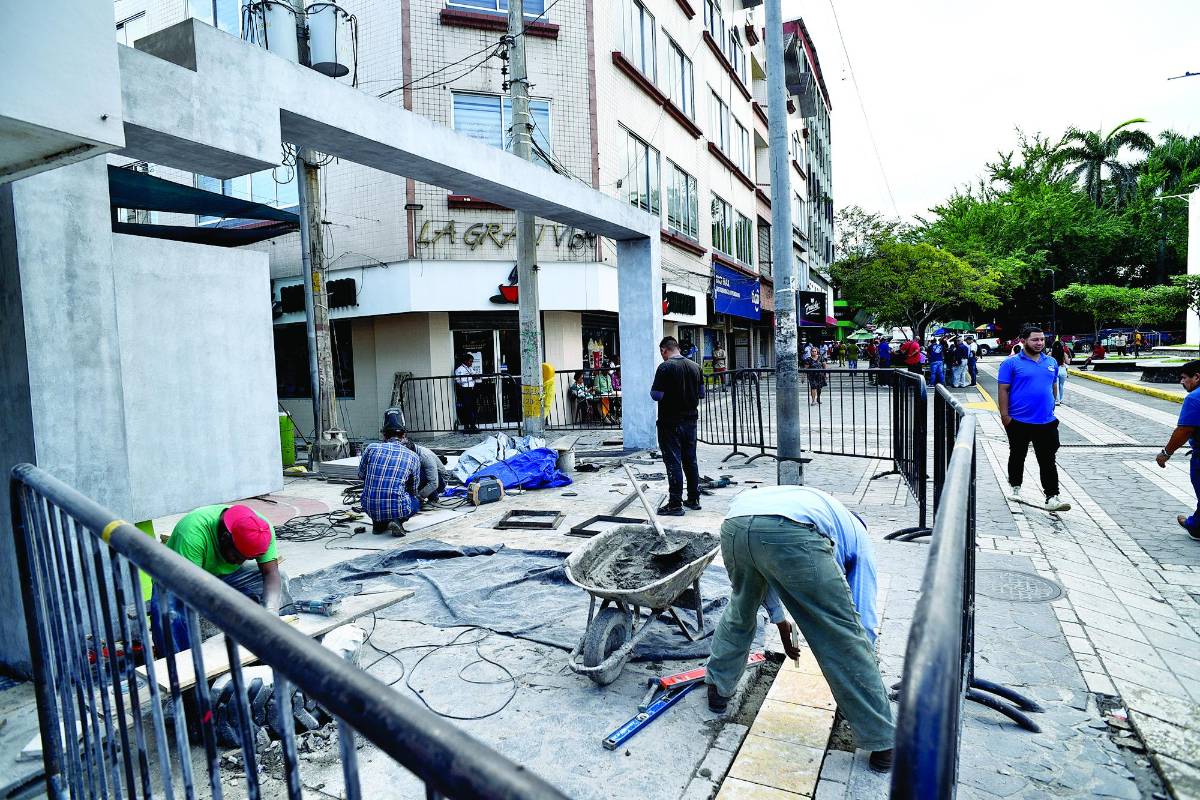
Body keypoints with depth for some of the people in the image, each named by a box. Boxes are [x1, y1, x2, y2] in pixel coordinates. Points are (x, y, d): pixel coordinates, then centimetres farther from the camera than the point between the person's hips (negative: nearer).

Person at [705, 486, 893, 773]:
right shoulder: (858, 536, 34)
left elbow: (762, 579, 55)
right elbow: (864, 618, 29)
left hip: (733, 523, 5)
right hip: (791, 533, -5)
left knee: (740, 610, 33)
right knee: (843, 633, 13)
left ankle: (718, 688, 48)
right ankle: (882, 743, 26)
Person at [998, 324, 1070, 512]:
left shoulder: (1051, 362, 9)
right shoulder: (1011, 363, -7)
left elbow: (1053, 386, 20)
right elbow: (1003, 391, -9)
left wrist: (1050, 407, 16)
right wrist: (1005, 416, -13)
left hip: (1047, 422, 3)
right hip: (1019, 422, -3)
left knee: (1048, 461, 2)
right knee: (1018, 456, 13)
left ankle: (1052, 497, 2)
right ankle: (1015, 486, 31)